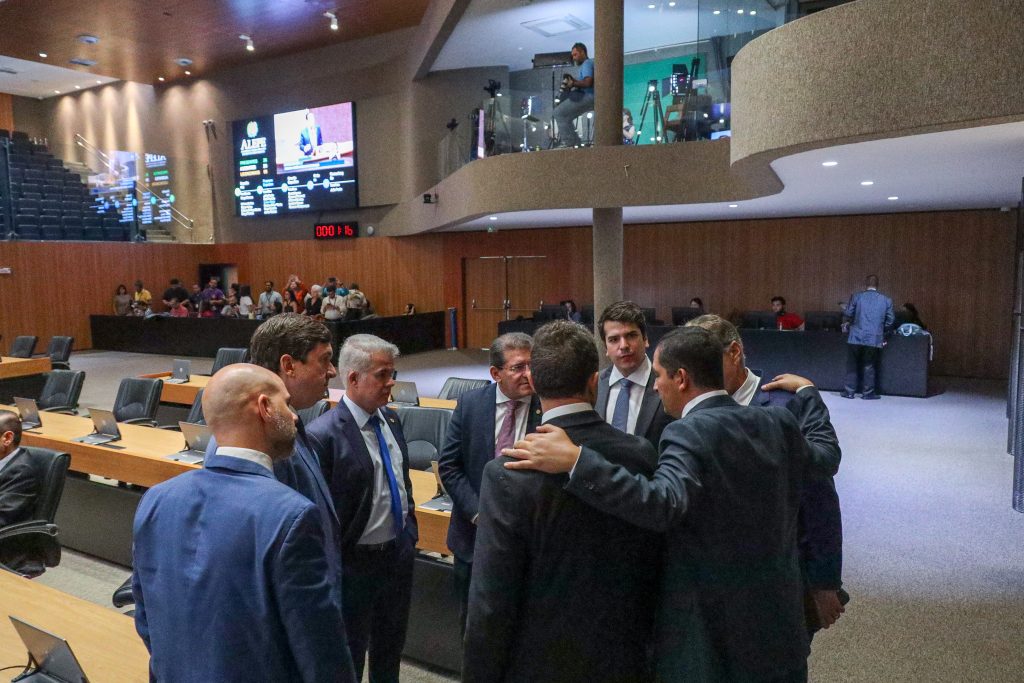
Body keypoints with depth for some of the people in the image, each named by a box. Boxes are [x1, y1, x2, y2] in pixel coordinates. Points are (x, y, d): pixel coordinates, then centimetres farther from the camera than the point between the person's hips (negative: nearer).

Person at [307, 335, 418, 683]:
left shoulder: (390, 418, 0)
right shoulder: (323, 435, -24)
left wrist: (410, 530, 12)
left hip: (399, 552, 7)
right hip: (355, 563, -6)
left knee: (391, 645, 26)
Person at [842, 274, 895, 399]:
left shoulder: (856, 296, -3)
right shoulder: (886, 300, 2)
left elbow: (847, 314, 0)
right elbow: (890, 320, 5)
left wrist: (846, 324, 21)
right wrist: (882, 331, 22)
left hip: (856, 337, -1)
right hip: (875, 339, 1)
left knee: (852, 365, 10)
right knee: (869, 366, 9)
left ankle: (849, 391, 12)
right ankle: (868, 392, 12)